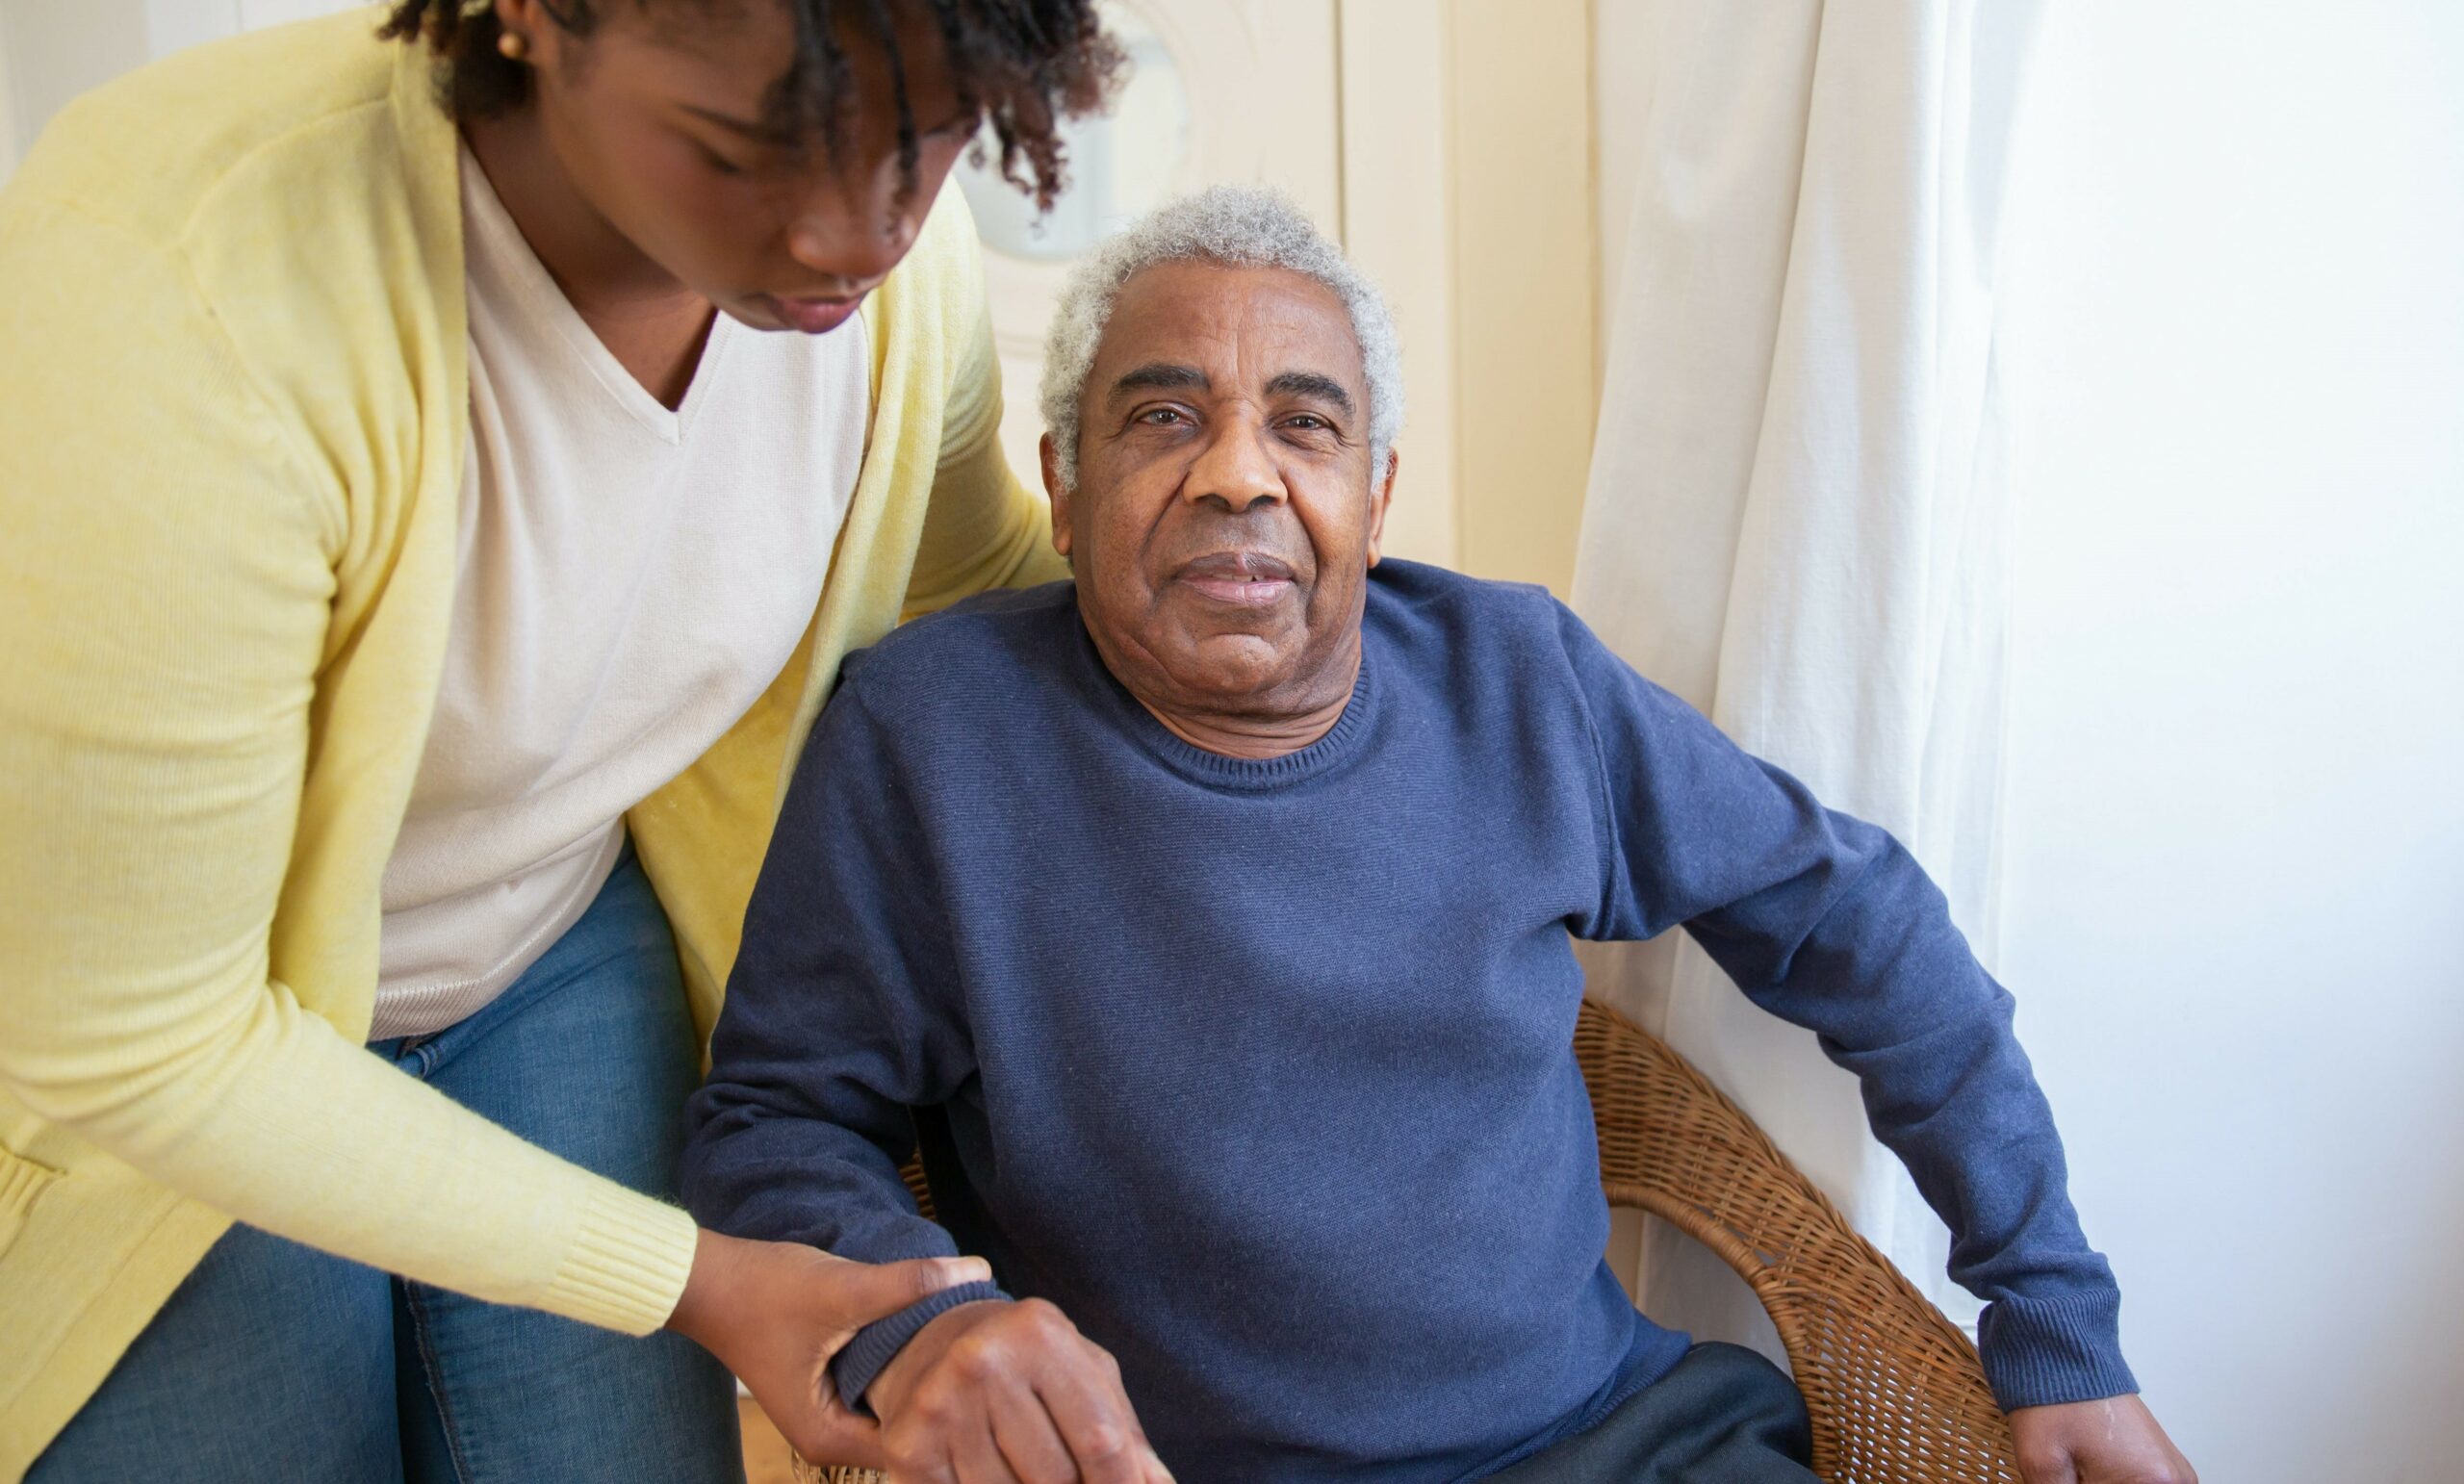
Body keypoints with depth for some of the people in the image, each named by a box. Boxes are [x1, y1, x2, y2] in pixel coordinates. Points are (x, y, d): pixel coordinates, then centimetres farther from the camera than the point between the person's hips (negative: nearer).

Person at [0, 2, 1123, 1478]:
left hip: (565, 953, 4)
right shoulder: (176, 289, -35)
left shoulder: (900, 263, -18)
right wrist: (685, 1278, -22)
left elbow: (968, 570, 8)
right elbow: (123, 1048, -27)